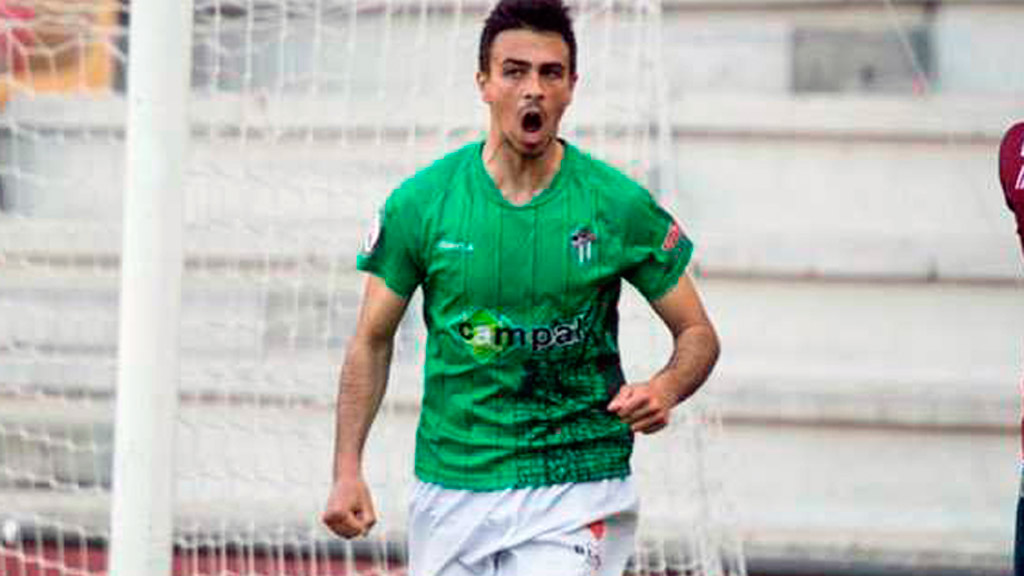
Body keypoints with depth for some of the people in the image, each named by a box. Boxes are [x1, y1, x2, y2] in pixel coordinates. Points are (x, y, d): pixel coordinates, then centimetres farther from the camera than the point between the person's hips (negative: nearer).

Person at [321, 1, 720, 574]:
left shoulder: (620, 206, -5)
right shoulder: (421, 203, -2)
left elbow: (698, 333, 4)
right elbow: (373, 340, 6)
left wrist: (663, 391, -18)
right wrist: (348, 472, -4)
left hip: (576, 489, -2)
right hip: (450, 486, 2)